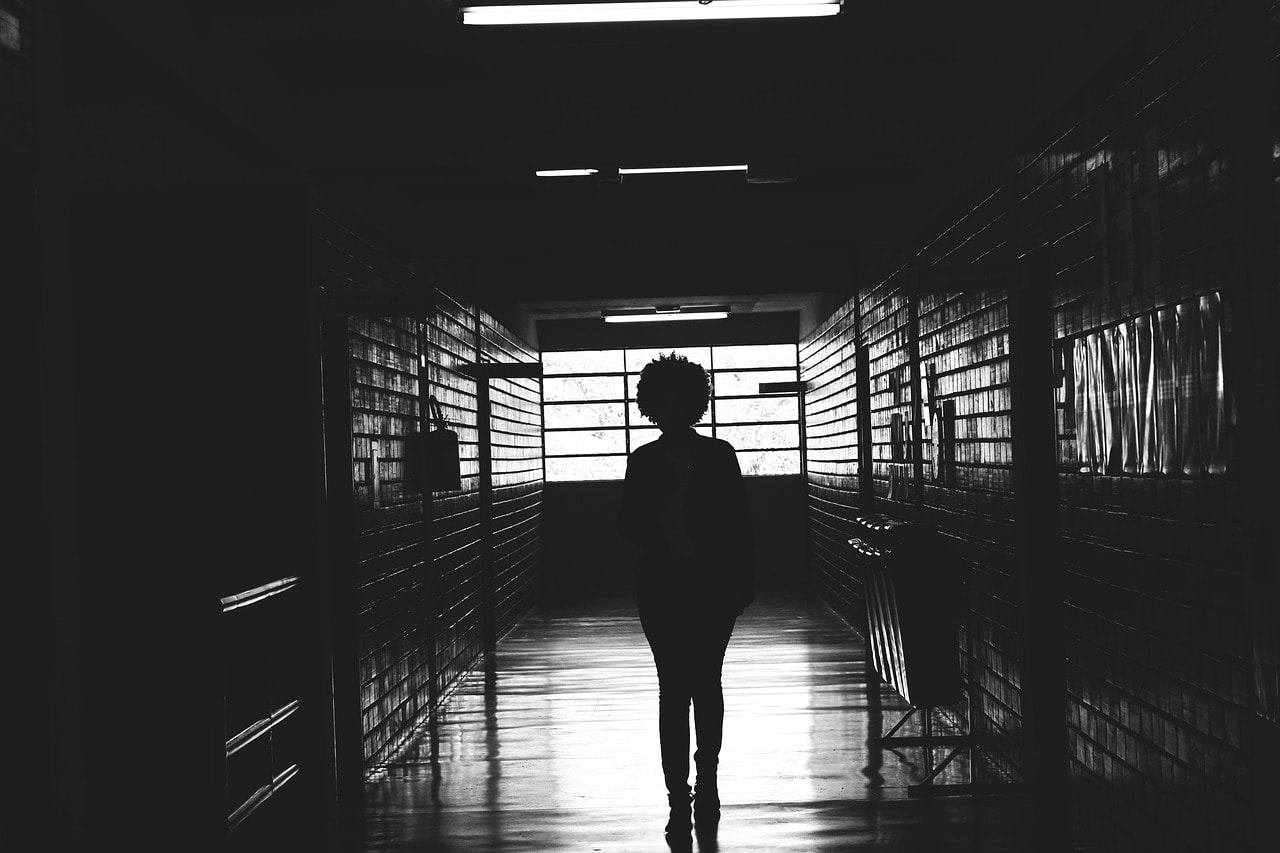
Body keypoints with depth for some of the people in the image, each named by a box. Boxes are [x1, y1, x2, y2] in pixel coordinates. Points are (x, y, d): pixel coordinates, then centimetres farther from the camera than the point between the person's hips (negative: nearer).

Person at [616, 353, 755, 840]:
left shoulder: (719, 456, 3)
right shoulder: (643, 462, 6)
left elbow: (739, 521, 3)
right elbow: (628, 526, 6)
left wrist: (742, 580, -2)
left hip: (712, 585, 0)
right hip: (662, 587, 0)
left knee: (705, 684, 6)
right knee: (674, 687, -2)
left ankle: (706, 783, 20)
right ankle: (679, 797, -2)